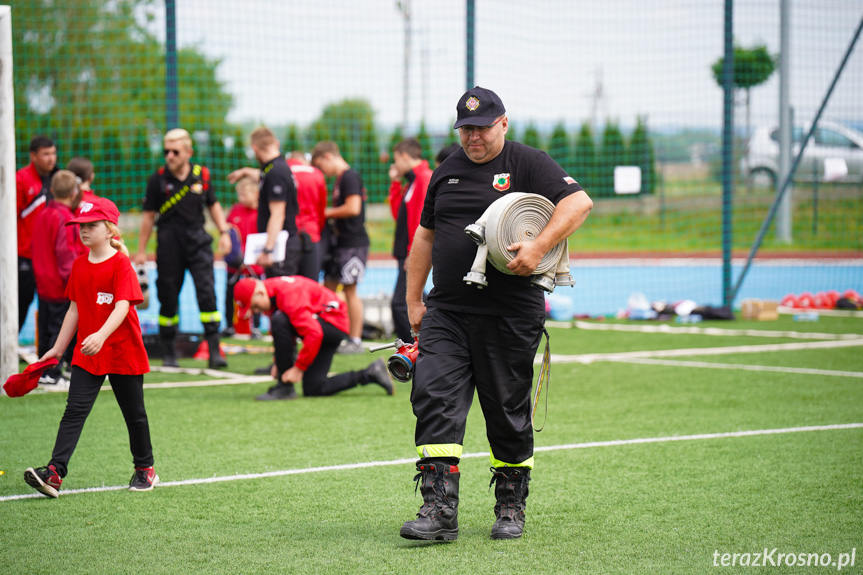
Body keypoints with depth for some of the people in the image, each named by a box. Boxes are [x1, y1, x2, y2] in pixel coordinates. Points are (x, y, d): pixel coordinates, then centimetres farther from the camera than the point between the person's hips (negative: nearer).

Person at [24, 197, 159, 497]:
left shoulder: (121, 263, -13)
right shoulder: (79, 265, 7)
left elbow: (122, 306, -24)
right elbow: (75, 309, 14)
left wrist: (101, 335, -39)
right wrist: (58, 348, 13)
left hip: (123, 351, -5)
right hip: (86, 354, 5)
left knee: (134, 413, 10)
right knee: (74, 410, -7)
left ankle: (145, 469, 28)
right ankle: (54, 473, -18)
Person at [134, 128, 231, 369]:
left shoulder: (201, 175, 2)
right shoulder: (158, 179, -2)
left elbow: (213, 205, 17)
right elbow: (149, 215, 5)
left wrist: (224, 232, 7)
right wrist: (141, 250, 5)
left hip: (197, 240, 1)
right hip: (169, 243, -1)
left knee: (207, 291, -10)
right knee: (168, 297, 3)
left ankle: (214, 351, -10)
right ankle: (168, 353, 16)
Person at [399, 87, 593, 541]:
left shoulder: (528, 164, -1)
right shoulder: (446, 172, 16)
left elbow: (579, 202, -13)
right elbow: (425, 236, 21)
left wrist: (539, 247, -26)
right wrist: (413, 301, 15)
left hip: (510, 315, -4)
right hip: (446, 312, 4)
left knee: (508, 411, 4)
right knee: (434, 400, -11)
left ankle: (511, 506, 21)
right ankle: (439, 510, -13)